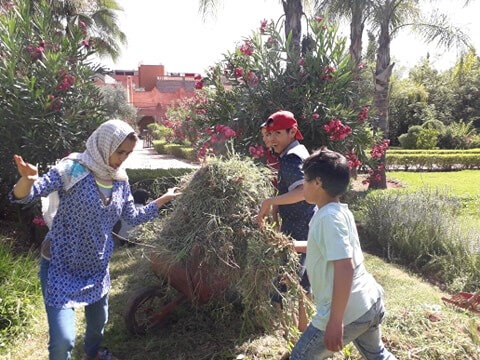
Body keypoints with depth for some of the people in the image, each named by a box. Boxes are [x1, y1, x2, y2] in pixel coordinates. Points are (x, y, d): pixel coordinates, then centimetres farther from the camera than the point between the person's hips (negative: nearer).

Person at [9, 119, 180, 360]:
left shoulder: (121, 181, -1)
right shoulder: (73, 169, -19)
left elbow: (133, 217, 9)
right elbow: (23, 196, -24)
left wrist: (163, 200, 5)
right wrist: (27, 179, -47)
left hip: (97, 267, 6)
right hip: (61, 267, -6)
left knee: (98, 320, 24)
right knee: (63, 340, -10)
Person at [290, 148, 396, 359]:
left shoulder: (328, 217, -21)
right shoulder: (340, 211, 8)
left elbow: (344, 268, -29)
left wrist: (335, 321, -27)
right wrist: (292, 245, 32)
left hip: (346, 311, -10)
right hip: (370, 302, 10)